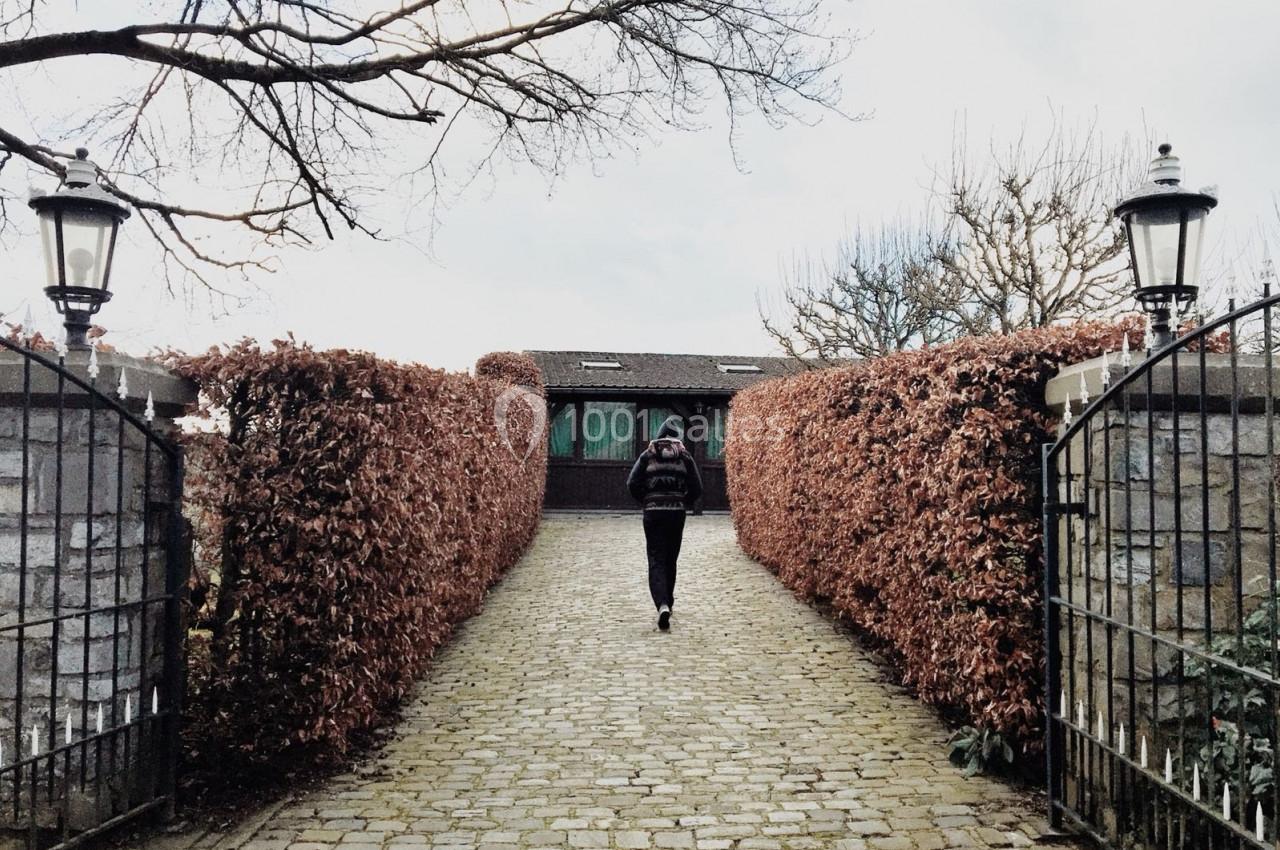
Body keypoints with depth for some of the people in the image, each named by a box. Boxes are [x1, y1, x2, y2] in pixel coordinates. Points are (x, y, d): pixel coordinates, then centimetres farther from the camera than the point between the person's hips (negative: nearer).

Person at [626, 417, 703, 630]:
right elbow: (697, 487, -1)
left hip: (653, 513, -1)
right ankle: (668, 601, 27)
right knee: (670, 560, 16)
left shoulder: (648, 455, 2)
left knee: (656, 561, -4)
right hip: (677, 513, 1)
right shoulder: (684, 456, 3)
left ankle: (662, 605, -23)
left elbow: (632, 483, -4)